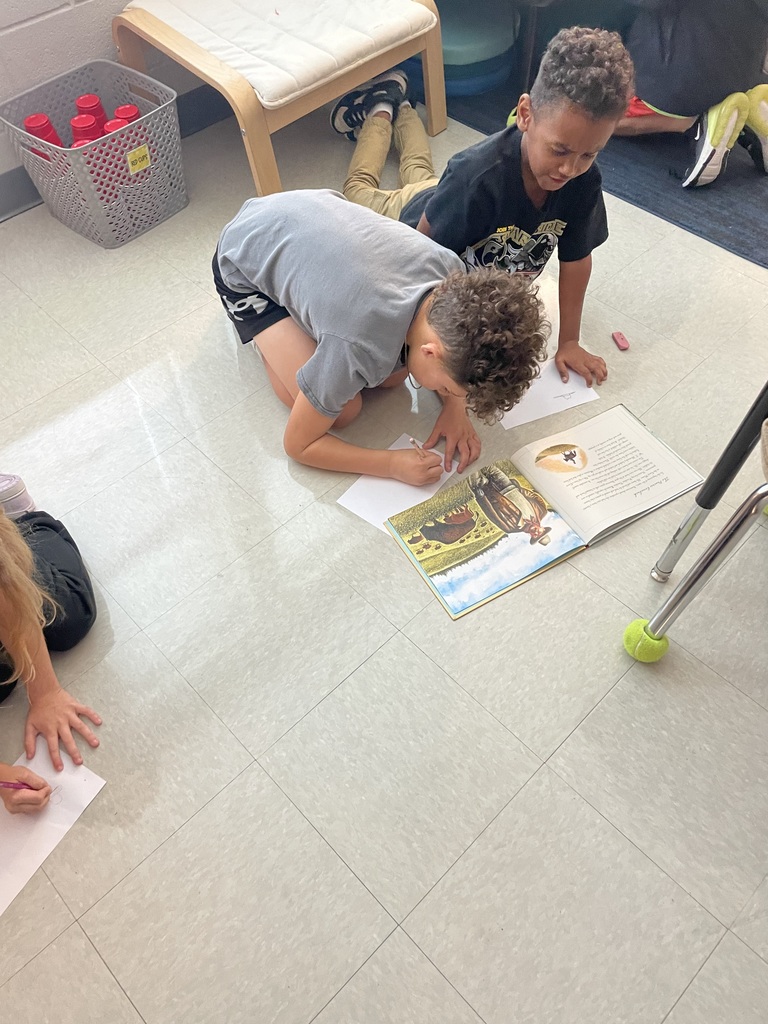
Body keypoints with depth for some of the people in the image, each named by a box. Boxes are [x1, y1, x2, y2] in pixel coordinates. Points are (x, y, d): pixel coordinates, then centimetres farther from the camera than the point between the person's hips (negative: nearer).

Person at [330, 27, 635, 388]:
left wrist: (568, 341, -19)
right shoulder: (477, 176, -49)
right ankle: (380, 110, 46)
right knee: (360, 188, 30)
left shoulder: (584, 179, -34)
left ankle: (400, 105, 56)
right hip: (412, 216, -4)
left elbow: (576, 258, -22)